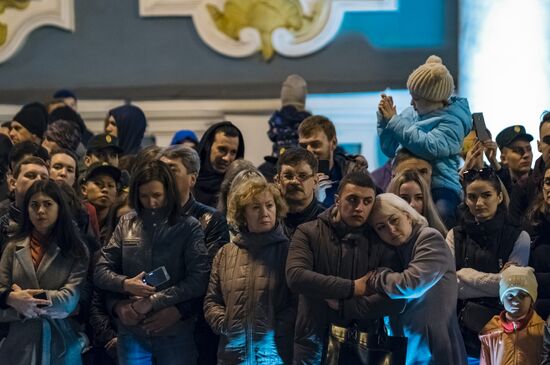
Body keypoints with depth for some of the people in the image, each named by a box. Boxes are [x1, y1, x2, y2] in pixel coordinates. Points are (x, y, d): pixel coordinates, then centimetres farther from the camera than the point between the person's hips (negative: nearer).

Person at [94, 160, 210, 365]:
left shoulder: (188, 227, -1)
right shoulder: (126, 224, 8)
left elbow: (199, 280, -10)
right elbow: (100, 272, 8)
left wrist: (153, 302, -14)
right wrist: (125, 284, -12)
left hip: (175, 333, -2)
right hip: (131, 331, 2)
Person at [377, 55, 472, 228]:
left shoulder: (452, 122, -5)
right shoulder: (411, 113, 13)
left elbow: (429, 147, -22)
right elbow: (390, 150, 19)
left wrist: (394, 120, -14)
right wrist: (385, 120, 2)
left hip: (440, 187, -6)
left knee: (443, 214, -37)